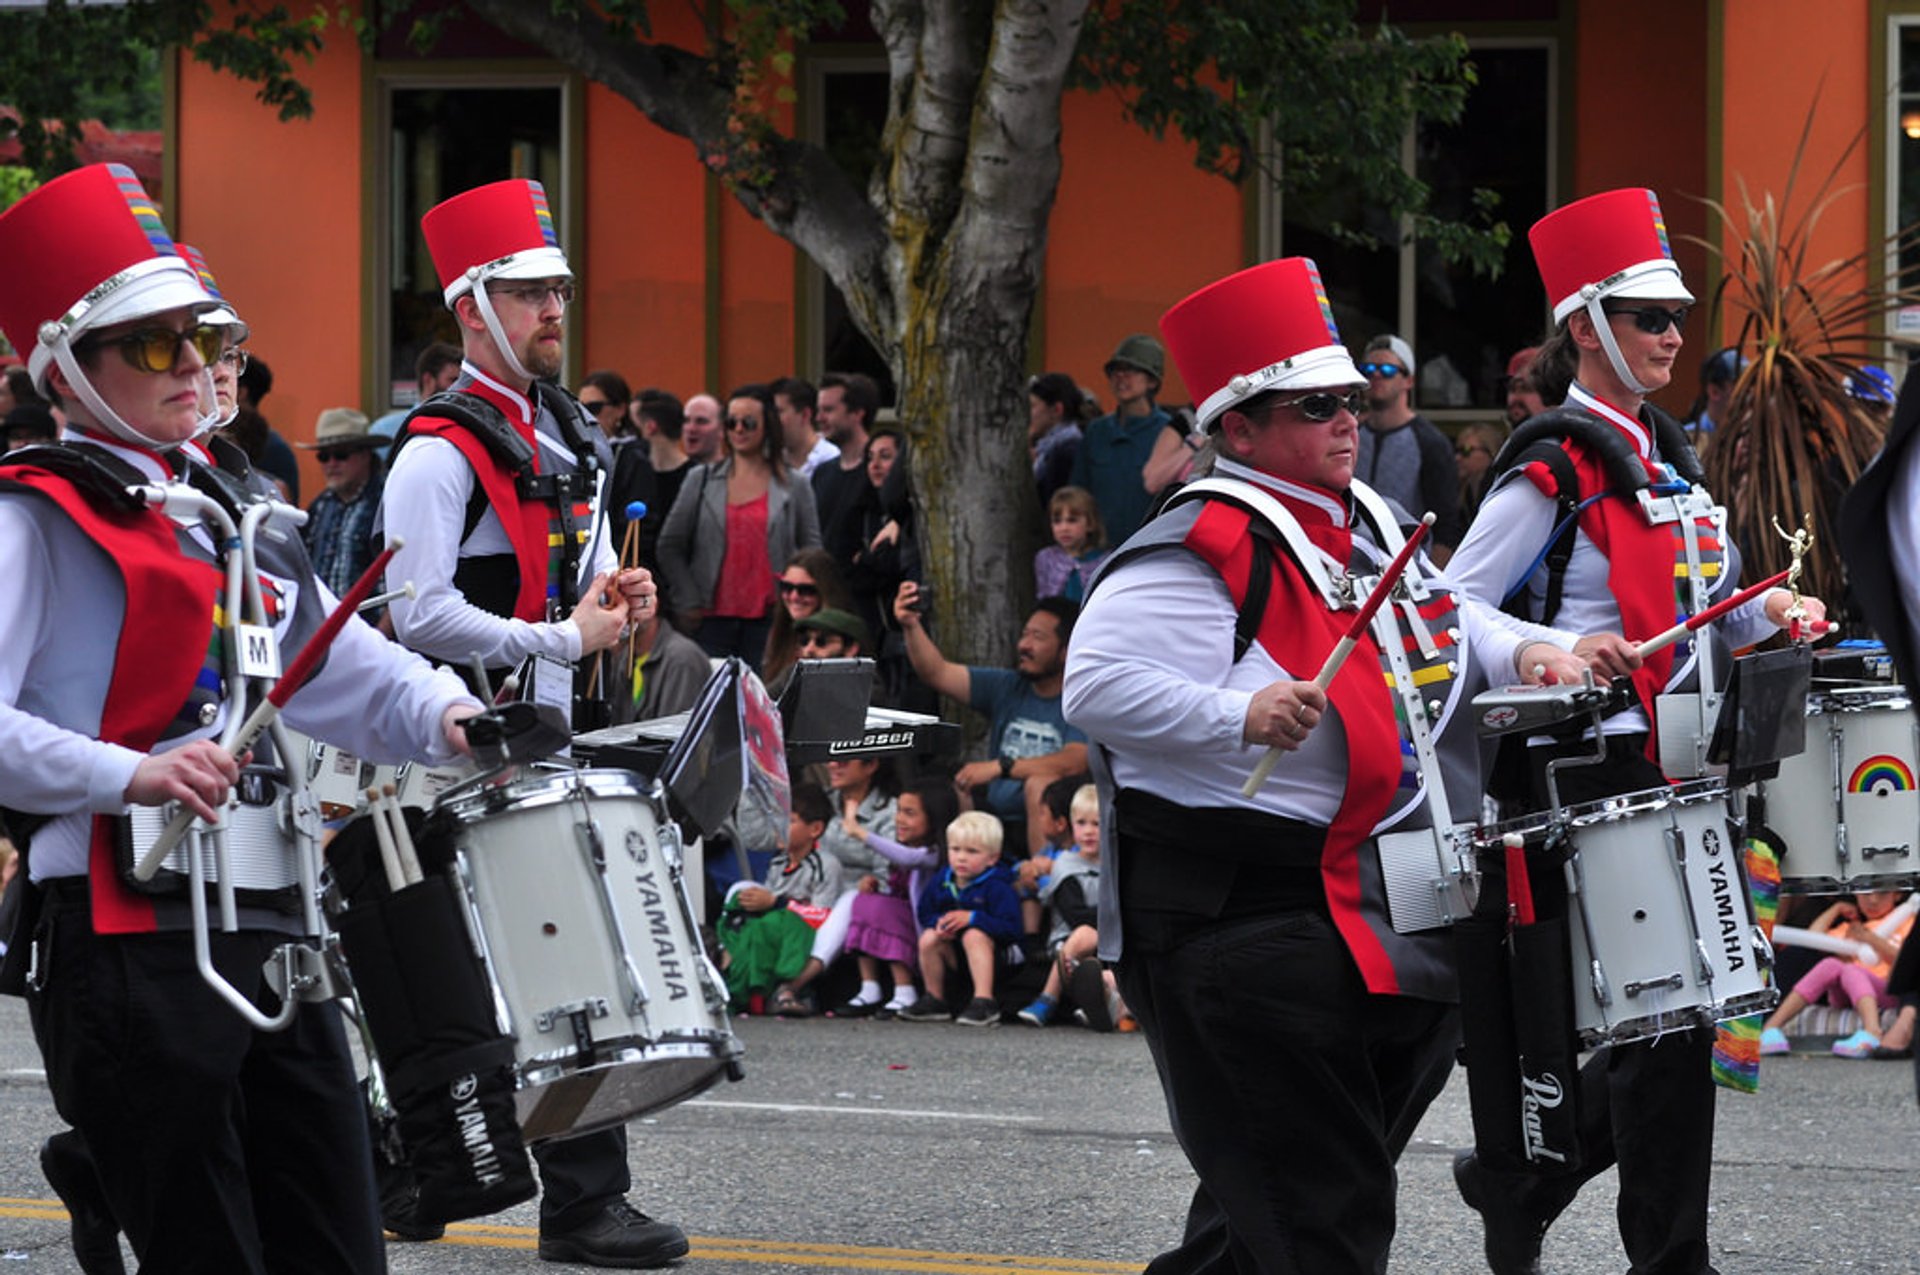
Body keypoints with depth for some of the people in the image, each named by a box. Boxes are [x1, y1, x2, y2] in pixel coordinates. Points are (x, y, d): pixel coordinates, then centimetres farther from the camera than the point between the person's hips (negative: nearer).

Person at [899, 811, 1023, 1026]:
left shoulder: (997, 887, -17)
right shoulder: (941, 881, 0)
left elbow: (1011, 928, -26)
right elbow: (924, 914, 10)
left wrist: (972, 918, -30)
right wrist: (938, 923, -15)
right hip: (954, 956, 5)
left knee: (974, 935, -33)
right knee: (928, 939, -18)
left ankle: (984, 1002, -39)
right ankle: (935, 1001, -1)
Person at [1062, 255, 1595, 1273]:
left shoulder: (1364, 527, 13)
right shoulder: (1199, 553, -15)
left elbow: (1447, 625, 30)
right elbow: (1095, 684, -24)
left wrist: (1525, 652, 10)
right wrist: (1239, 715, -35)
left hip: (1380, 918, 9)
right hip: (1243, 917, -9)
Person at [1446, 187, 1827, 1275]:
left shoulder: (1670, 459, 14)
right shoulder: (1551, 473, -10)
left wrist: (1771, 612, 5)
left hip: (1676, 774, 8)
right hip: (1594, 775, -8)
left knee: (1674, 1018, 8)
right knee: (1664, 1019, -5)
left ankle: (1518, 1180, 23)